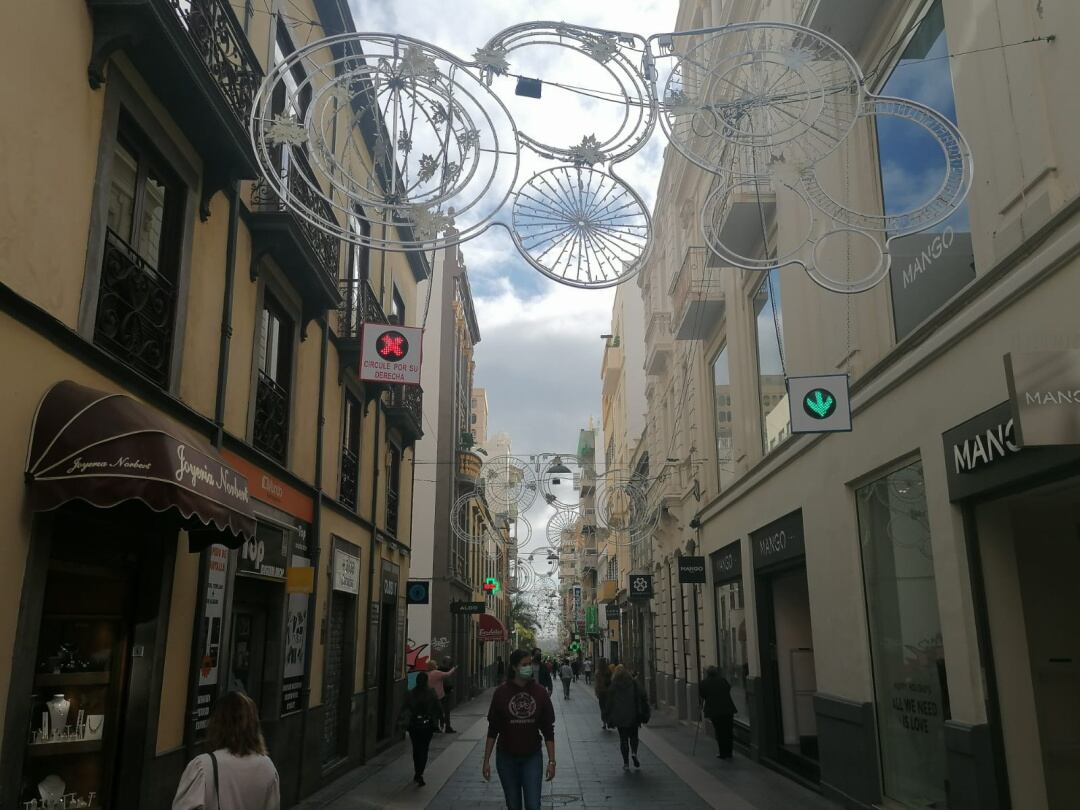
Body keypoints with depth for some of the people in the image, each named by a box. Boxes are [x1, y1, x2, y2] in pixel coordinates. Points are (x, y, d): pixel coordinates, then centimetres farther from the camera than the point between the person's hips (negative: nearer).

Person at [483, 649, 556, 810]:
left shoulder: (540, 692, -5)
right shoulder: (501, 693, -8)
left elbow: (548, 730, -1)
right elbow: (492, 730, -2)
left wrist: (551, 761, -3)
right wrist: (486, 761, -4)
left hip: (532, 758, 0)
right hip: (506, 758, 0)